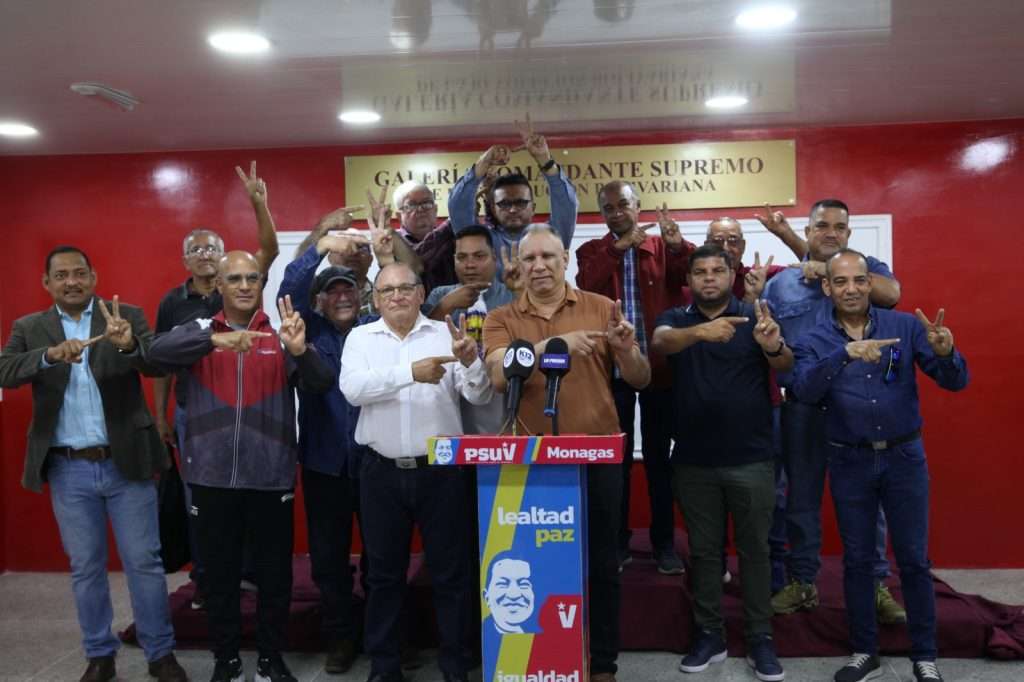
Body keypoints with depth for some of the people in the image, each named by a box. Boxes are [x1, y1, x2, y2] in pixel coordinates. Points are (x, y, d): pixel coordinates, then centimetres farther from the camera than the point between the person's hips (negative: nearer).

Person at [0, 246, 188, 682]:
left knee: (144, 562, 5)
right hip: (68, 470, 2)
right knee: (85, 567, 13)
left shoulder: (127, 317, 0)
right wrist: (51, 355, -28)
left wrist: (129, 346, -35)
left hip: (125, 463, -2)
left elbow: (158, 365, -13)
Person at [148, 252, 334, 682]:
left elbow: (321, 384, -8)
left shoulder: (280, 335, 2)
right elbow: (158, 352, -15)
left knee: (274, 573, 10)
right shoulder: (199, 331, 5)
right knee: (219, 573, 13)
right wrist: (215, 339, -30)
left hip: (271, 475, 0)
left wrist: (300, 349, -28)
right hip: (211, 474, 1)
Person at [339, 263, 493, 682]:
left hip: (440, 469, -1)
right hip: (382, 471, 1)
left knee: (449, 570, 8)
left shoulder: (445, 334, 2)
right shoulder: (360, 337, 4)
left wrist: (471, 362, -24)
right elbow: (352, 388, -14)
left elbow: (479, 397, -4)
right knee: (384, 572, 13)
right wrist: (410, 372, -24)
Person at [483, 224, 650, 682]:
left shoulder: (600, 308, 3)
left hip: (597, 457, 0)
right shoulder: (501, 320, 2)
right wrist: (551, 345, -29)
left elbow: (640, 380, 2)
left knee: (601, 566, 11)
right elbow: (499, 375, -17)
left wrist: (624, 349, -19)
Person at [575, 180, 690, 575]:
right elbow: (585, 287, -13)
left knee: (659, 457, 10)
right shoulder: (592, 251, 7)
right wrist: (618, 247, -21)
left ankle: (664, 543, 21)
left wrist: (678, 245, -26)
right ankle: (617, 542, 21)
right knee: (616, 457, 9)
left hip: (660, 368, 0)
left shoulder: (663, 248, 5)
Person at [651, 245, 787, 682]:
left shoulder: (754, 317, 0)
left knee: (755, 550, 8)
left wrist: (774, 346, -39)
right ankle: (709, 635, 24)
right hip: (693, 461, 1)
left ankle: (760, 639, 21)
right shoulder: (675, 319, 3)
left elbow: (785, 366, -15)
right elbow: (660, 342, -20)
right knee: (704, 551, 11)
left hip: (751, 459, -1)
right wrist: (701, 331, -42)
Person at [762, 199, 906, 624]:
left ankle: (875, 584, 23)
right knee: (802, 497, 11)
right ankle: (802, 581, 25)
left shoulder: (867, 269, 6)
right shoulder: (780, 284, 9)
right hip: (802, 407, 2)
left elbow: (890, 294, -17)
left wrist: (830, 270, -16)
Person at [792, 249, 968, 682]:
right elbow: (805, 389, -22)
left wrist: (945, 352, -29)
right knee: (857, 560, 10)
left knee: (913, 559, 8)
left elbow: (956, 382, -7)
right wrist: (845, 354, -37)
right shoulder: (815, 340, -4)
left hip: (905, 456, 0)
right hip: (850, 462, 0)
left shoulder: (906, 326, -3)